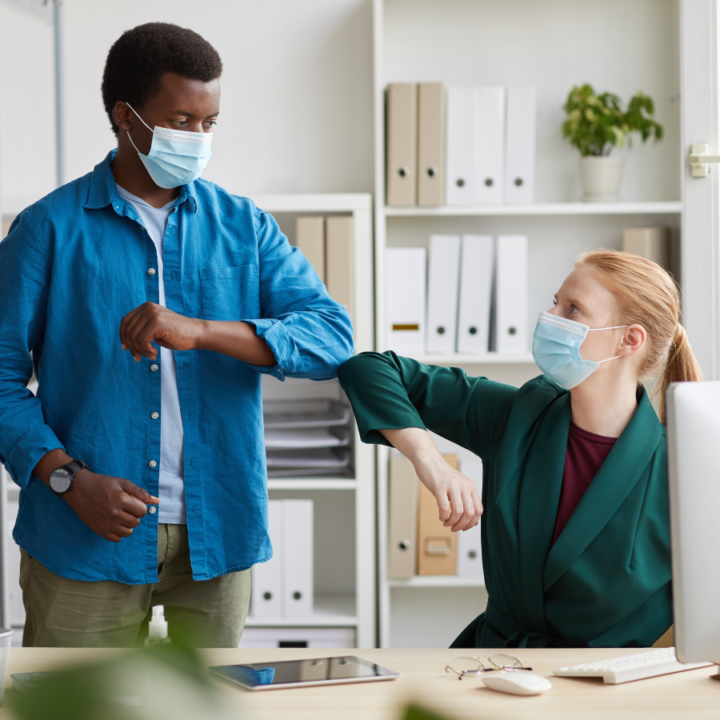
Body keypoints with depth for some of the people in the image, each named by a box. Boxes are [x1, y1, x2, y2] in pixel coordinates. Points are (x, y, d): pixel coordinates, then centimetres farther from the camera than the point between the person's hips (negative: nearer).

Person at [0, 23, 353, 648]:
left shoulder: (244, 227, 7)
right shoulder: (51, 229, 0)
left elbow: (333, 340, -6)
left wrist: (202, 332, -20)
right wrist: (70, 479, -17)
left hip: (217, 531, 2)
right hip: (87, 538, -2)